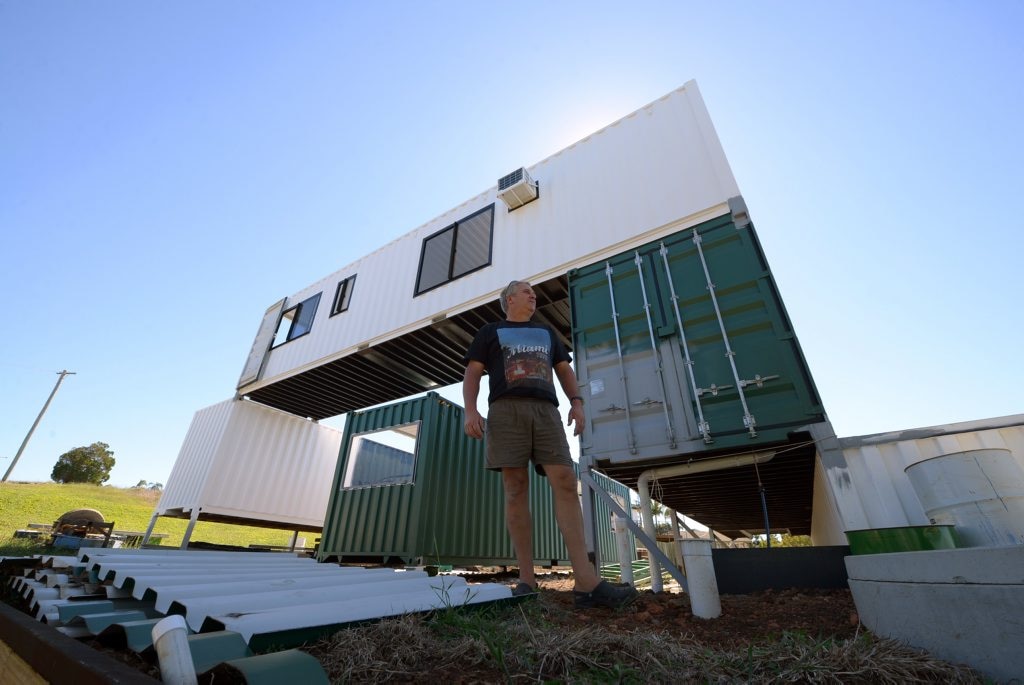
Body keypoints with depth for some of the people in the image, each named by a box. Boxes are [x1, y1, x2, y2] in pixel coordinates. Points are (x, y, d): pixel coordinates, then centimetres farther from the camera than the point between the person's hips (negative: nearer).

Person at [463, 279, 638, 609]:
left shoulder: (547, 332, 31)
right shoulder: (490, 331, 20)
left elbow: (564, 369, 24)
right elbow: (473, 372, 10)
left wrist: (576, 402, 6)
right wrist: (470, 411, -7)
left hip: (546, 409, 3)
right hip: (506, 409, -2)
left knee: (565, 483, -12)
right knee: (516, 489, -7)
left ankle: (587, 582, -13)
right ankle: (527, 580, -1)